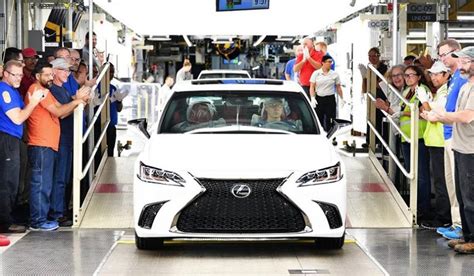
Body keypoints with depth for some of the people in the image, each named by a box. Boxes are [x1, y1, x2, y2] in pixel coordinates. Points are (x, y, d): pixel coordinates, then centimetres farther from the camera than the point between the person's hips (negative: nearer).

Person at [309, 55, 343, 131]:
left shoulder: (334, 74, 4)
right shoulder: (316, 73, 3)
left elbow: (338, 88, 10)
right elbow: (312, 87, 1)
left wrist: (341, 98, 6)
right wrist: (312, 98, -11)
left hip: (330, 99, 0)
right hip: (319, 99, 0)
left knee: (329, 121, -5)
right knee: (319, 120, 3)